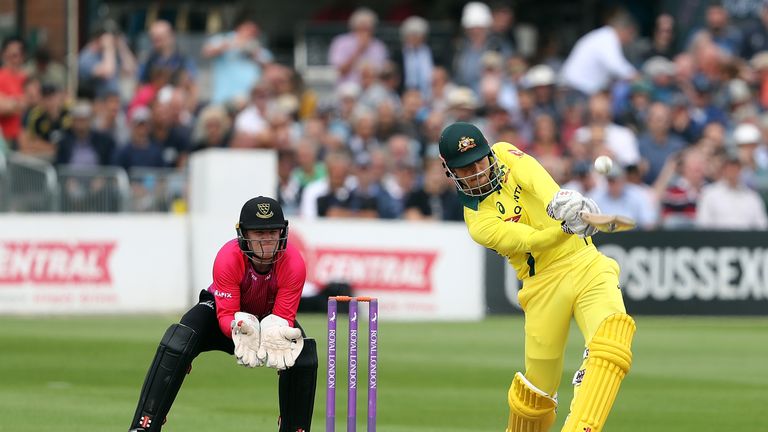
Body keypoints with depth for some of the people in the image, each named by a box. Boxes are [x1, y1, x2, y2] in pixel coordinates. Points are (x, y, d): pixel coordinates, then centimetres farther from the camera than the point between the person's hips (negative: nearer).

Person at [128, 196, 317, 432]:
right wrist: (241, 328, -54)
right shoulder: (228, 258, -33)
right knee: (177, 344, -29)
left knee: (304, 359, -27)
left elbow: (284, 316, -26)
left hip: (270, 318, 2)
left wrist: (276, 333, -50)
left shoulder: (293, 263, -29)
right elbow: (226, 315, -31)